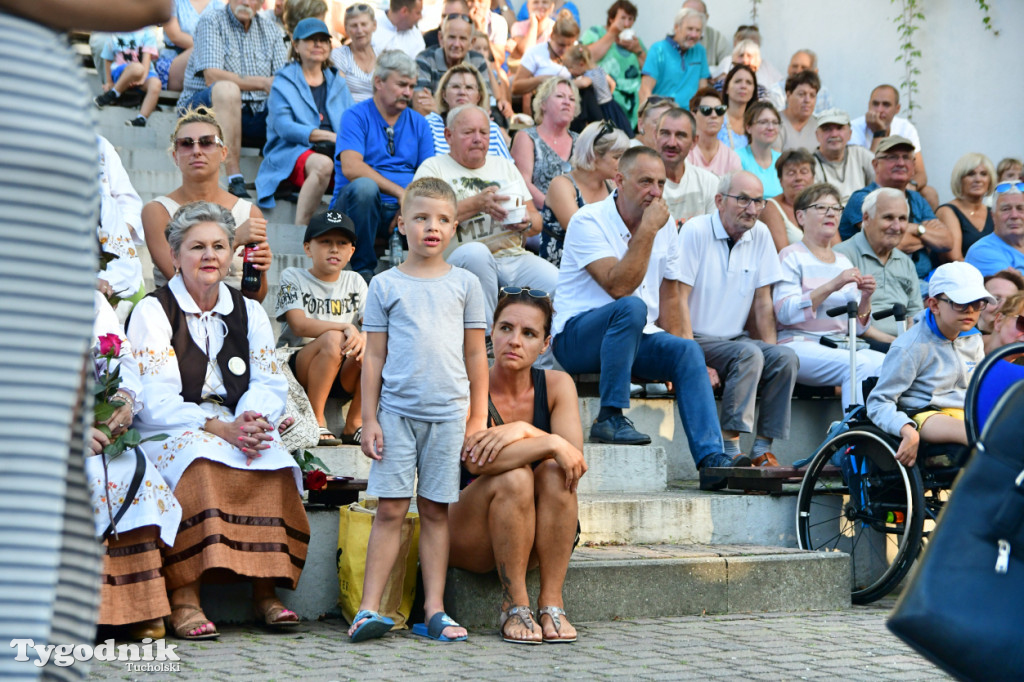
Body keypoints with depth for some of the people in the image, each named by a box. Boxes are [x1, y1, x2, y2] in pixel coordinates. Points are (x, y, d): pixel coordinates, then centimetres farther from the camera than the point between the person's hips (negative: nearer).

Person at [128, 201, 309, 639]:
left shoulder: (249, 312, 16)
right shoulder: (152, 311, 2)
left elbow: (270, 384, 6)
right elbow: (155, 400, -9)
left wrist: (251, 422, -18)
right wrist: (219, 427, -22)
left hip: (237, 430, 4)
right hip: (169, 434, -3)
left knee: (274, 463, -29)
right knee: (202, 462, -36)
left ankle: (265, 589, -26)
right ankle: (183, 595, -37)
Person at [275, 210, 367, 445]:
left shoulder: (355, 282, 13)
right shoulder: (293, 278, -1)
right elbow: (299, 325, -16)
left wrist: (363, 338, -24)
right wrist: (346, 328, -30)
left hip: (342, 374, 4)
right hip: (297, 368, -4)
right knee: (332, 340, -33)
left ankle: (354, 425, -13)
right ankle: (315, 421, -22)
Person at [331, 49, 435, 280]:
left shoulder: (419, 124, 15)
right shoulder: (356, 116, 0)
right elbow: (351, 168, -16)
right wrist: (401, 193, -22)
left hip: (402, 210, 3)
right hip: (355, 204, -3)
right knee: (364, 186, -37)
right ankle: (363, 270, -21)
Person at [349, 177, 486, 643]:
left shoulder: (464, 284, 9)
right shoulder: (385, 285, 6)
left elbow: (476, 354, 10)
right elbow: (374, 356, 5)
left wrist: (478, 418, 7)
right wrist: (369, 419, 0)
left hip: (449, 412, 1)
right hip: (397, 410, -1)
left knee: (435, 512, 5)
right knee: (390, 509, -3)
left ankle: (434, 611, 7)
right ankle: (369, 609, -1)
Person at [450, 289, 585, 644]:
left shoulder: (557, 385, -3)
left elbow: (574, 457, -18)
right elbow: (474, 459, -32)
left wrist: (523, 430, -32)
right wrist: (551, 443, -34)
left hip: (533, 542, 3)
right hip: (468, 541, -3)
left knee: (555, 473, -25)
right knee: (513, 477, -31)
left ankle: (551, 602, -24)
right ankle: (514, 605, -23)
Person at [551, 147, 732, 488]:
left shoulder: (665, 224, 9)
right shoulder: (589, 221, -13)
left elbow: (669, 292, 16)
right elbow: (618, 286, -25)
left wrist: (668, 351, 5)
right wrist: (647, 230, -24)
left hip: (635, 336, 6)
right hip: (576, 337, -6)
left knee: (688, 350, -21)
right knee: (632, 307, -35)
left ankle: (711, 460, -26)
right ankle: (610, 418, -29)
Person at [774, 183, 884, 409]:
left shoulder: (844, 262, 21)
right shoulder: (792, 256, 4)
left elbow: (858, 327, 18)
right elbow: (785, 312, -13)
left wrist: (865, 298, -3)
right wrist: (832, 286, -18)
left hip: (842, 346, 6)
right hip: (799, 344, -6)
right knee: (860, 365, -31)